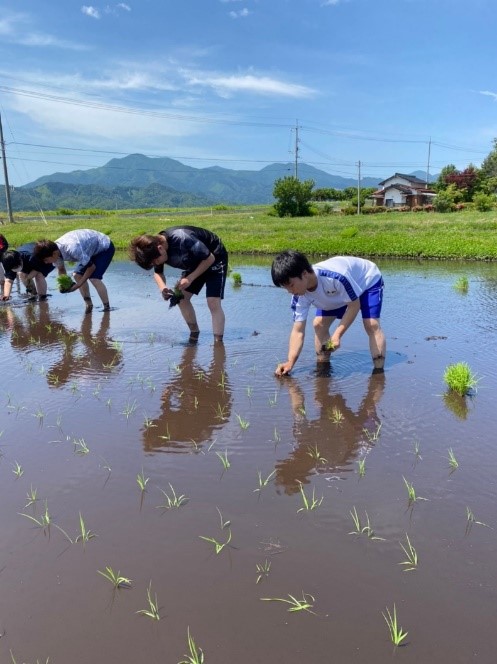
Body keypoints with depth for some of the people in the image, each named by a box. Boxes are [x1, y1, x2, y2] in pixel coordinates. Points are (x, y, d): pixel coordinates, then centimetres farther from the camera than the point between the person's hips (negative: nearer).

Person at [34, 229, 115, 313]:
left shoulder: (72, 249, -38)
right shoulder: (55, 250, -12)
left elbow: (91, 267, -28)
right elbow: (61, 270, 5)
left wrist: (78, 285, -23)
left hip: (105, 247, -9)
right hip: (92, 248, 9)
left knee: (94, 278, -22)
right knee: (77, 275, 1)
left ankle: (107, 308, -10)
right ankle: (89, 305, 12)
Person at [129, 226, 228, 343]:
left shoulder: (182, 239, -38)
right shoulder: (154, 249, -15)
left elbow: (209, 258, -27)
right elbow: (158, 272, 2)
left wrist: (190, 278, -29)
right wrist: (162, 287, -20)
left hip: (214, 258, -7)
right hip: (195, 262, 8)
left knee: (213, 302, -18)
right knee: (181, 298, 2)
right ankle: (194, 334, 20)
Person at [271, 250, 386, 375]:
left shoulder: (335, 276, -45)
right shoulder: (300, 296, -26)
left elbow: (354, 305, -30)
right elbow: (298, 331, -21)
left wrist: (338, 334, -34)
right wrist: (290, 362, -29)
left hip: (368, 281, -5)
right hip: (337, 294, 6)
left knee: (371, 324, -23)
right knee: (319, 324, -5)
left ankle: (379, 371, -15)